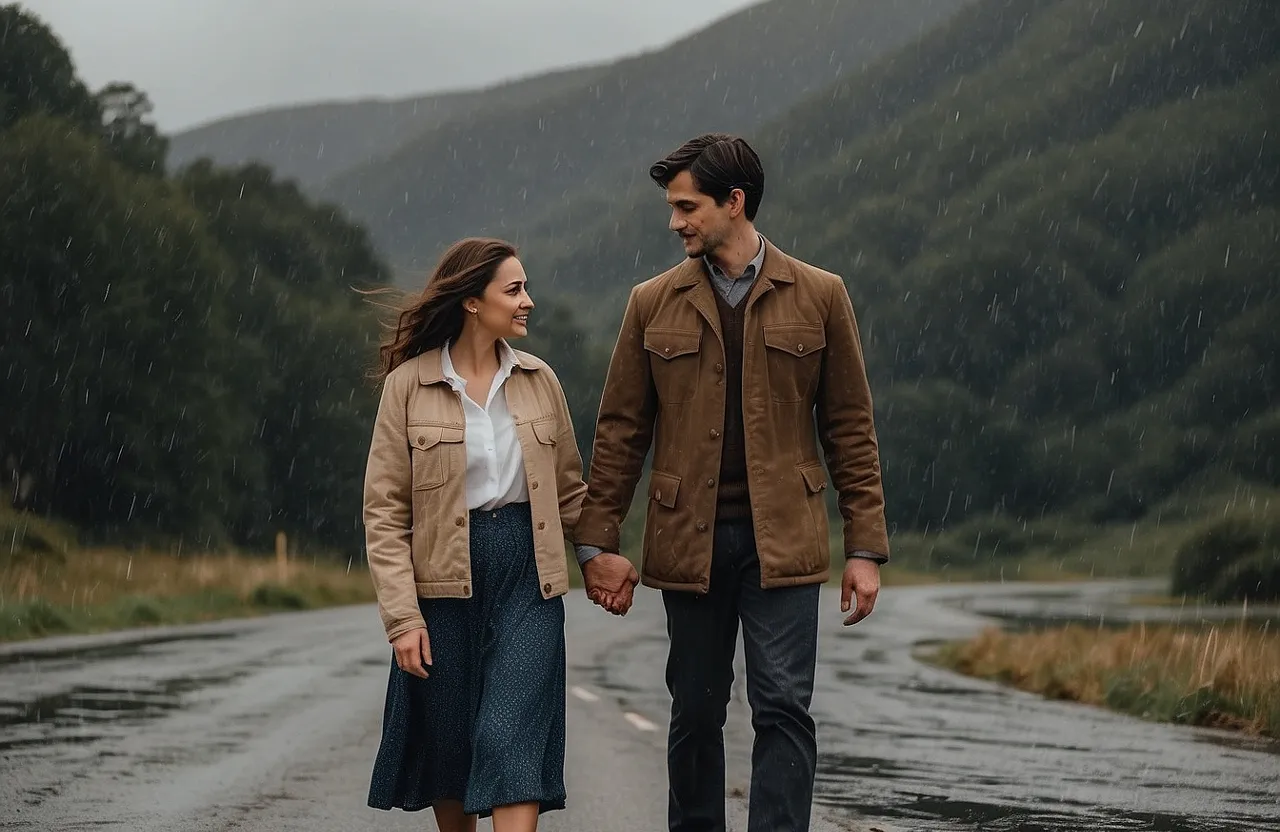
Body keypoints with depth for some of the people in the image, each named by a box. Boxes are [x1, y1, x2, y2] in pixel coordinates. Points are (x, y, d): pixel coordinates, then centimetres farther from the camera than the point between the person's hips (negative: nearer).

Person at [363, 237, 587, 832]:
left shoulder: (539, 380, 6)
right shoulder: (409, 384, -3)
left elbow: (569, 489, 16)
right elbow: (384, 510, -5)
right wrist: (402, 616, -12)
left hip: (528, 580, 1)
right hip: (445, 582, -1)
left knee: (514, 740, -11)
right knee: (448, 743, 9)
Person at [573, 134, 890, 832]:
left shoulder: (819, 297, 4)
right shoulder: (653, 304, 8)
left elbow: (850, 428, 4)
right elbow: (619, 431, 9)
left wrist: (865, 547, 0)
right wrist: (597, 542, 2)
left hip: (781, 539, -2)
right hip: (689, 540, 2)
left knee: (783, 707, -8)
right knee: (695, 713, 8)